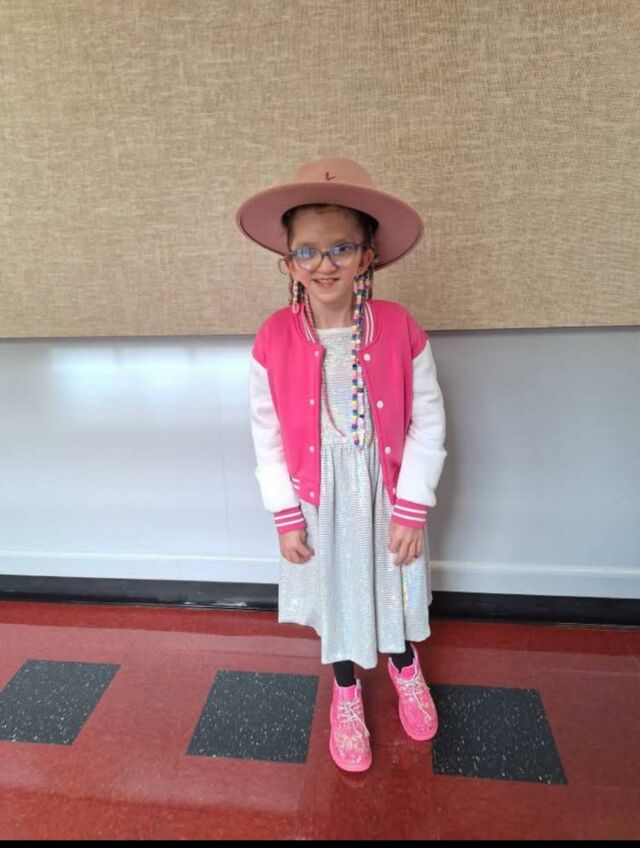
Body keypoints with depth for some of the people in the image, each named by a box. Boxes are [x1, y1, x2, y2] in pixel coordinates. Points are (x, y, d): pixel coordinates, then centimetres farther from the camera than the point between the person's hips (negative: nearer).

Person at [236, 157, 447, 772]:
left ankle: (404, 668, 57)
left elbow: (427, 422, -11)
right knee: (333, 593, 20)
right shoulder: (274, 340, -16)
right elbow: (267, 434, -8)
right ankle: (346, 693, 50)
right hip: (317, 499, 0)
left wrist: (411, 510, -10)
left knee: (394, 584, 23)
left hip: (386, 494, 0)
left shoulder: (399, 329, -17)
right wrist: (286, 516, -5)